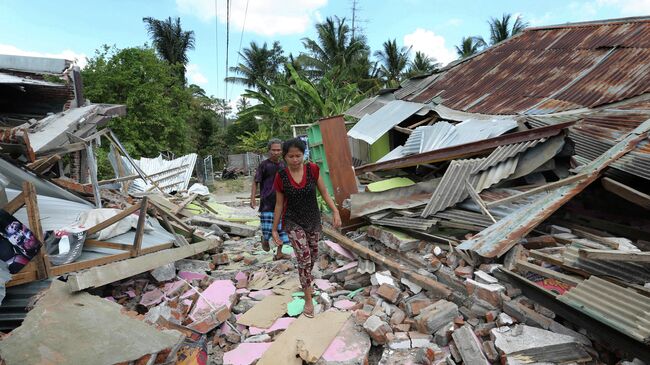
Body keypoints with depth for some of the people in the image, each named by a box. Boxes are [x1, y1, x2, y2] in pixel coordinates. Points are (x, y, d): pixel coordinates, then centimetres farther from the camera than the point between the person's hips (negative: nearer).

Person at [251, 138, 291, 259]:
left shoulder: (283, 165, 10)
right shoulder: (264, 165, -4)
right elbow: (255, 182, -2)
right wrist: (252, 198, -11)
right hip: (267, 202, -4)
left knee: (282, 227, 3)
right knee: (267, 227, -6)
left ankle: (279, 252, 14)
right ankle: (264, 239, 28)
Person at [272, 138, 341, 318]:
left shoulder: (312, 169, -13)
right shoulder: (281, 176, -14)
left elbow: (324, 193, -4)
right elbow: (279, 204, -4)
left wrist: (335, 211, -15)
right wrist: (274, 230, 0)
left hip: (313, 219, 3)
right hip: (293, 222, -2)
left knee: (313, 256, 18)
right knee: (304, 258, -11)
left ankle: (305, 279, 50)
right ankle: (308, 299, 7)